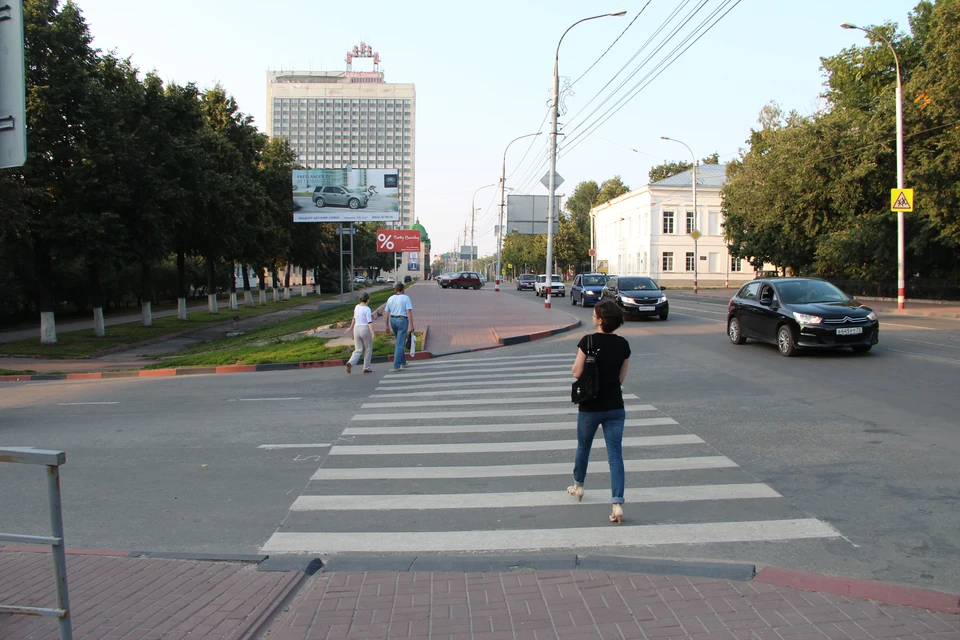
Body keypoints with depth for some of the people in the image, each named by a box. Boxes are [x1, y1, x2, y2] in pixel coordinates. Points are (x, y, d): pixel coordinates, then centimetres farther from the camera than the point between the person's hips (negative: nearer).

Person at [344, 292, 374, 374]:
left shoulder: (357, 307, 8)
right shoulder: (367, 309, -11)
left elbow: (354, 318, 21)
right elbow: (370, 322, -18)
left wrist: (351, 328, 34)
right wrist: (372, 333, -22)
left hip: (357, 329, 5)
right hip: (365, 330, -5)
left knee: (358, 350, 8)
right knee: (368, 349, 12)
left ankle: (350, 363, -18)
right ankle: (366, 368, 13)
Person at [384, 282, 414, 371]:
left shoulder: (390, 298, 7)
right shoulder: (406, 298, -7)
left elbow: (387, 313, 7)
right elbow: (409, 312, -15)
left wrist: (387, 326, 13)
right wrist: (411, 325, -13)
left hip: (393, 321, 6)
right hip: (402, 321, -6)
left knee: (400, 341, 22)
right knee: (400, 344, -5)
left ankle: (403, 362, 28)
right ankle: (396, 366, -9)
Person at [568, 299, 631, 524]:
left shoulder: (588, 341, -14)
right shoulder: (623, 345, -1)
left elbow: (577, 372, -12)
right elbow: (621, 378, 5)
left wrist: (578, 363, 8)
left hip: (590, 406, -2)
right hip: (615, 406, 2)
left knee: (583, 447, 21)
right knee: (615, 455, 1)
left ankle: (578, 486, 41)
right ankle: (617, 504, -7)